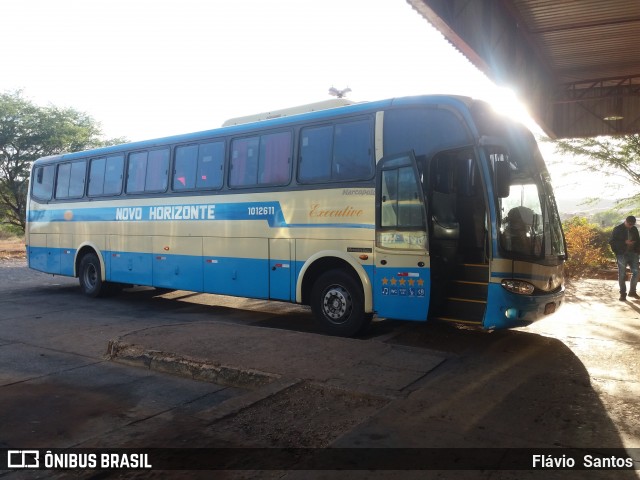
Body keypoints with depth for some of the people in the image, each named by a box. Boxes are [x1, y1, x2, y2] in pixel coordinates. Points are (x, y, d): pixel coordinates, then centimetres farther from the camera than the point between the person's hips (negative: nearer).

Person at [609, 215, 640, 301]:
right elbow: (612, 242, -8)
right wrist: (625, 242, -18)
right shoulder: (617, 229, -5)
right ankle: (623, 293, 8)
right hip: (622, 254, -4)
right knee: (622, 274, 0)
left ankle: (632, 291, 15)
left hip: (633, 253, 4)